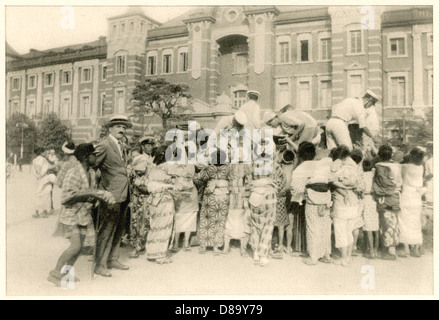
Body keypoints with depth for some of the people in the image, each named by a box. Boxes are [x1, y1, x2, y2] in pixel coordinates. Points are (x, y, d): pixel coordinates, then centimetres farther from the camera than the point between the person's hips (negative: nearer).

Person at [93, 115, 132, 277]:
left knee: (118, 230, 16)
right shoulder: (104, 145, -11)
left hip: (123, 196, 9)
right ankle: (100, 265, 9)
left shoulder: (121, 146, 17)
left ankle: (113, 260, 28)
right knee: (106, 230, -2)